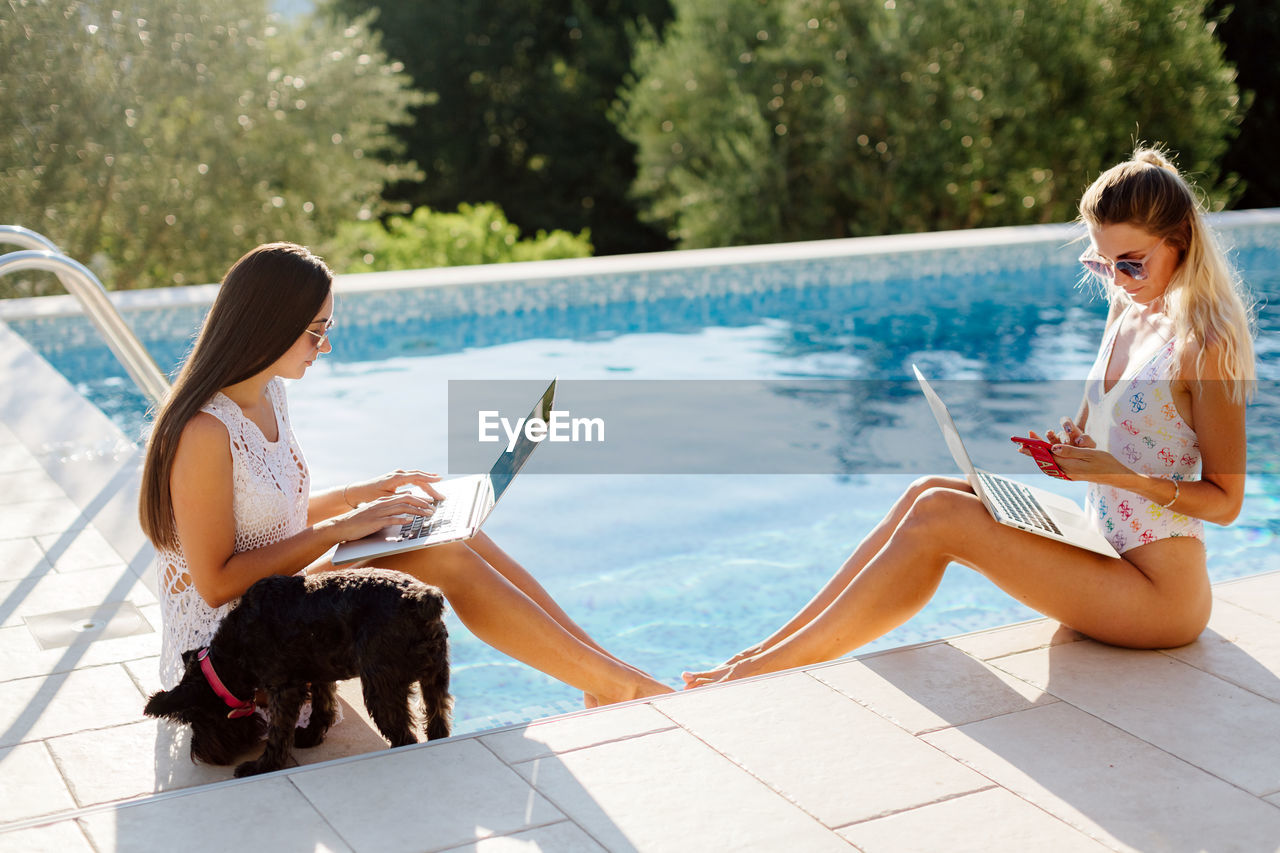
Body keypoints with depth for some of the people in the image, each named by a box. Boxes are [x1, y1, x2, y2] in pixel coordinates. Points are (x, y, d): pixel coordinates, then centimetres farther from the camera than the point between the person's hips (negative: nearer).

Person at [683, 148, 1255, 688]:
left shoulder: (1208, 345, -16)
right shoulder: (1127, 314, 10)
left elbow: (1225, 501, -13)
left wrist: (1123, 474, -24)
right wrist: (1071, 447, -3)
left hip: (1162, 595, -8)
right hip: (1100, 548, 8)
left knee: (938, 514, -20)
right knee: (928, 492, -6)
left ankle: (765, 671, -14)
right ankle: (768, 648, -5)